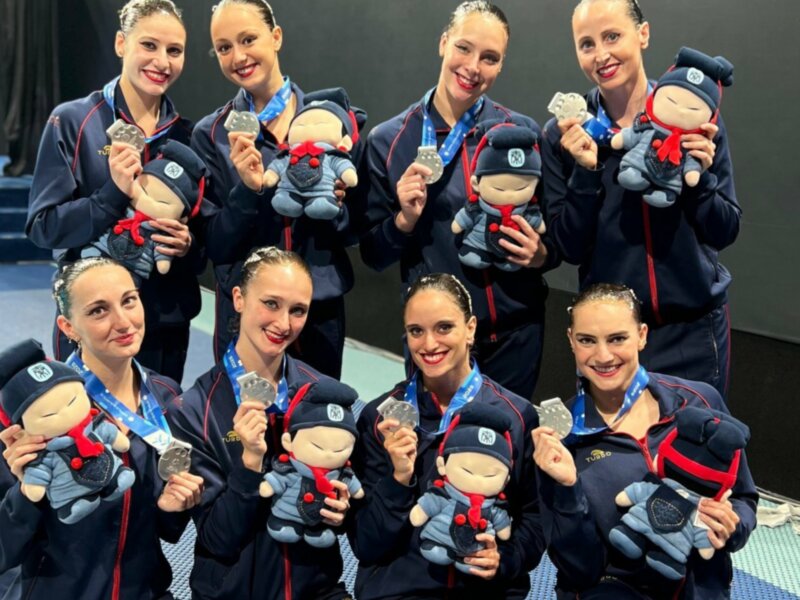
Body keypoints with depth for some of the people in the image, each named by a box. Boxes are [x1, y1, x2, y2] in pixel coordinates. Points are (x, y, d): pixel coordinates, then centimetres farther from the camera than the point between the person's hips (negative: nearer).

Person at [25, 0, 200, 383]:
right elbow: (42, 226, -9)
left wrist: (189, 245, -12)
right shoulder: (72, 122, -6)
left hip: (168, 321, 4)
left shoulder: (186, 136, 5)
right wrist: (114, 195, -23)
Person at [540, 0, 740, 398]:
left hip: (694, 326, 0)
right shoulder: (564, 135, -7)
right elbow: (569, 248, -8)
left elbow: (724, 233, -2)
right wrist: (585, 171, -20)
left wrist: (700, 174, -19)